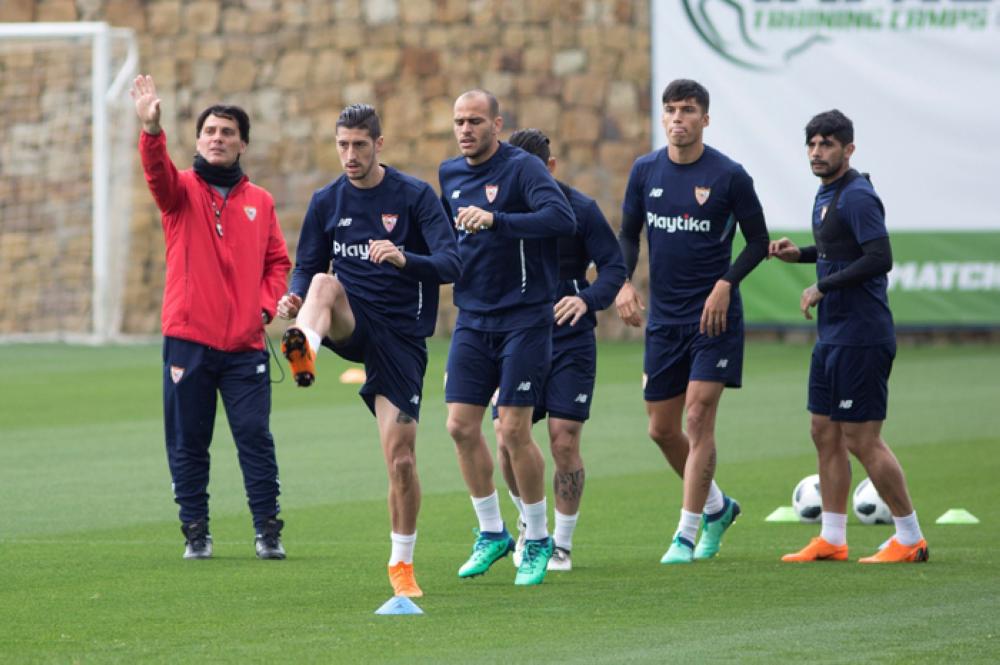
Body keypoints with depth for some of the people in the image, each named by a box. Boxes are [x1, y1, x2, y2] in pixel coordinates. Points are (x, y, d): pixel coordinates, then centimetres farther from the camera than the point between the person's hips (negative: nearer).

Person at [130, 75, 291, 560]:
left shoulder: (260, 202, 11)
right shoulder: (182, 191, 3)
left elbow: (277, 261, 16)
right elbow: (158, 173, -19)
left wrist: (266, 305, -3)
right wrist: (151, 130, -40)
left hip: (245, 343, 1)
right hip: (188, 340, -1)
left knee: (255, 436, -4)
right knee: (187, 442, 3)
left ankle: (268, 530, 3)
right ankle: (195, 532, 12)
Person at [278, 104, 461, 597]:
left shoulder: (415, 196, -5)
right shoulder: (327, 202, 6)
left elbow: (451, 264, -13)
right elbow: (308, 266, 13)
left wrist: (404, 259, -34)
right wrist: (294, 296, -10)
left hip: (401, 336, -2)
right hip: (351, 325, 2)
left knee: (401, 459, -5)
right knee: (325, 284, -34)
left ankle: (402, 562, 14)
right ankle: (304, 350, -65)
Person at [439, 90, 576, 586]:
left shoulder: (523, 168, -12)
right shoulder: (450, 174, 9)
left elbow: (561, 218, -29)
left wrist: (495, 220, -37)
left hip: (524, 318, -6)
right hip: (472, 318, 6)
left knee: (514, 432, -7)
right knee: (461, 425, 0)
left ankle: (538, 540, 9)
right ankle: (492, 533, 16)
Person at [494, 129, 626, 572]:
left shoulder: (579, 209, -4)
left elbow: (614, 266, -5)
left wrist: (587, 300, -23)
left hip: (569, 340, -2)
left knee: (564, 440, -6)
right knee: (506, 437, -5)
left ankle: (562, 543, 8)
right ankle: (528, 519, 22)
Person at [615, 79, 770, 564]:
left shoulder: (729, 175, -8)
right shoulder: (646, 171, 4)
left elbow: (758, 241, -1)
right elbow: (628, 234, 13)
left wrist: (725, 283, -14)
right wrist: (624, 283, -4)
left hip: (713, 315, -5)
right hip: (662, 318, 5)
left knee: (699, 417, -10)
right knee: (661, 429, 8)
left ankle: (687, 533, -4)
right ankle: (716, 506, 30)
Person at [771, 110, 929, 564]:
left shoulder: (857, 196, -15)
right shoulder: (826, 195, 15)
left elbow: (879, 258, -24)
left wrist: (822, 288, -19)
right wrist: (800, 254, 13)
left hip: (860, 338, -10)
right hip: (832, 335, 10)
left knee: (862, 440, -6)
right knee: (825, 434, 11)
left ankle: (910, 539, 2)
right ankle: (831, 540, 17)